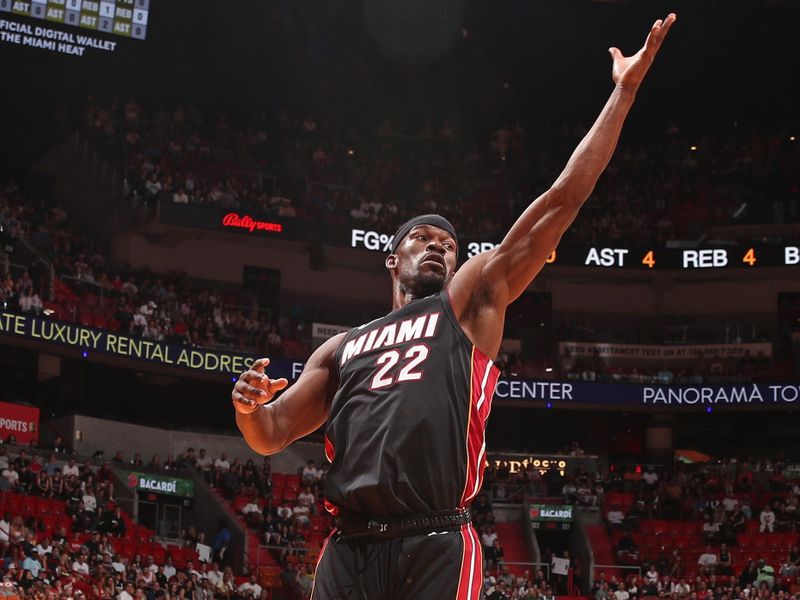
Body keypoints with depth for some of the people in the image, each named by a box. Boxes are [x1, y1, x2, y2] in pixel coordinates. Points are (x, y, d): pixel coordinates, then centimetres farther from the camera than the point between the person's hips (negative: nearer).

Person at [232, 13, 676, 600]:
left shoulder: (470, 300, 16)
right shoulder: (343, 348, 27)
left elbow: (559, 204, 11)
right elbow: (271, 436, 25)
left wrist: (623, 92, 8)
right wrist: (249, 407, -1)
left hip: (436, 549, -3)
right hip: (350, 551, 3)